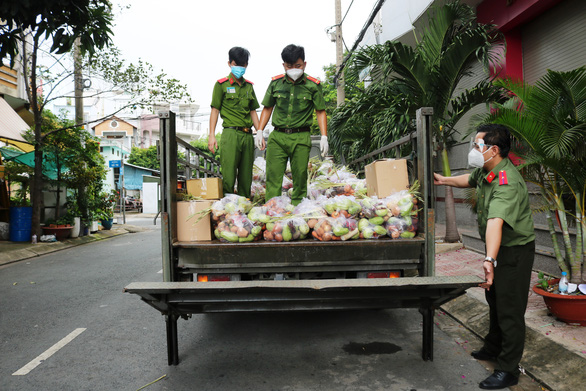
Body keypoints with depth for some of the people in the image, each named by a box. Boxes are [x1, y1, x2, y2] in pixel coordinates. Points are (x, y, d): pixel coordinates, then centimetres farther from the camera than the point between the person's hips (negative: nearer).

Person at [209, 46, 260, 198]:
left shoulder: (249, 86, 17)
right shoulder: (221, 84, 4)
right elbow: (215, 110, 1)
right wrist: (212, 135, -7)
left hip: (248, 135, 5)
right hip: (231, 133, -5)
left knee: (246, 176, 7)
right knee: (228, 176, -9)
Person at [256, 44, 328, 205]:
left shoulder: (313, 85, 2)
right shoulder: (276, 83, 8)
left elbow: (320, 112, 6)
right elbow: (267, 108, 16)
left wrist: (324, 137, -2)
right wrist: (259, 132, 10)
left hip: (301, 138, -1)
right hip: (277, 136, 2)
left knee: (300, 176, 3)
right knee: (273, 175, -4)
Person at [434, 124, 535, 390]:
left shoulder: (507, 183, -33)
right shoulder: (486, 171, -2)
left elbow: (495, 221, -49)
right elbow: (471, 180, 23)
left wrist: (489, 260, -59)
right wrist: (444, 180, 20)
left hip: (514, 250, -10)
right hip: (498, 248, 10)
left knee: (509, 310, -1)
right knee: (494, 300, 23)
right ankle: (492, 348, 43)